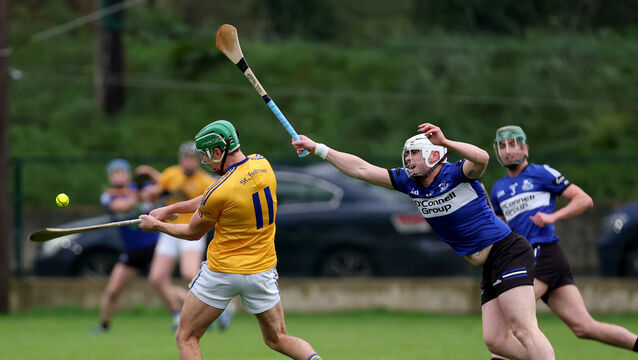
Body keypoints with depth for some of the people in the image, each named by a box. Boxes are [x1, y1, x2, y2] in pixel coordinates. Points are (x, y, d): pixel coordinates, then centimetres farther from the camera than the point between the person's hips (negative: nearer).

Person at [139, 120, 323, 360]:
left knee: (186, 339, 8)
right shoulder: (262, 165, -1)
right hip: (262, 271, 6)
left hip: (222, 272, -6)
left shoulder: (219, 191, -21)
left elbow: (193, 233, -3)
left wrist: (156, 226, 12)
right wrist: (169, 209, 11)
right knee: (277, 339, 16)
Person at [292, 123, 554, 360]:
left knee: (522, 329, -21)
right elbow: (361, 169, 12)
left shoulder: (456, 174, -13)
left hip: (508, 251, -9)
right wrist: (317, 149, 11)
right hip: (489, 268, 9)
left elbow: (481, 159, -36)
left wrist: (445, 143, -47)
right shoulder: (409, 183, 9)